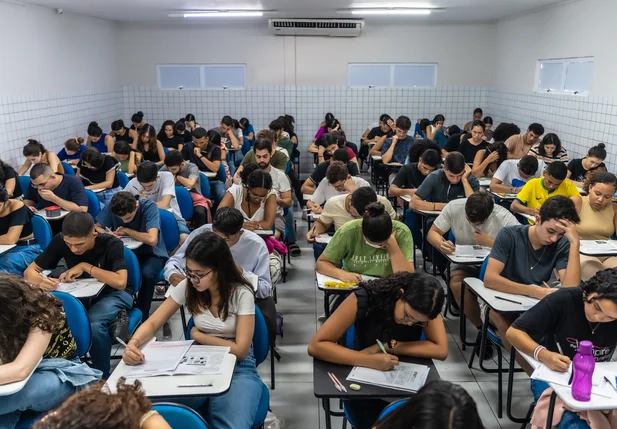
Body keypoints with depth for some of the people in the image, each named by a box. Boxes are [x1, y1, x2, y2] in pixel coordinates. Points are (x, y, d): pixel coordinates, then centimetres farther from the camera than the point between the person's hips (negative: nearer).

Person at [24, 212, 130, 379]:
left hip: (112, 294, -4)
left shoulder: (111, 244, -22)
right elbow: (29, 272, -7)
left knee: (93, 324, -34)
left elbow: (120, 282, -33)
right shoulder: (60, 241, -11)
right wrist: (40, 281, -31)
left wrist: (85, 266, -28)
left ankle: (102, 378, -11)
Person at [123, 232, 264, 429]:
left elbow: (240, 350, -15)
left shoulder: (241, 293, -15)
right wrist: (133, 343, -23)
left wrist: (197, 335, -7)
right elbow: (152, 323, -1)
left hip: (238, 366, -3)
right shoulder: (187, 287, -3)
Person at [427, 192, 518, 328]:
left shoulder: (504, 217, -18)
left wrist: (489, 243, -25)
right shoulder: (454, 207, -14)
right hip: (463, 261, 1)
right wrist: (441, 244, -29)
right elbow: (433, 232, -6)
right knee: (457, 285, -31)